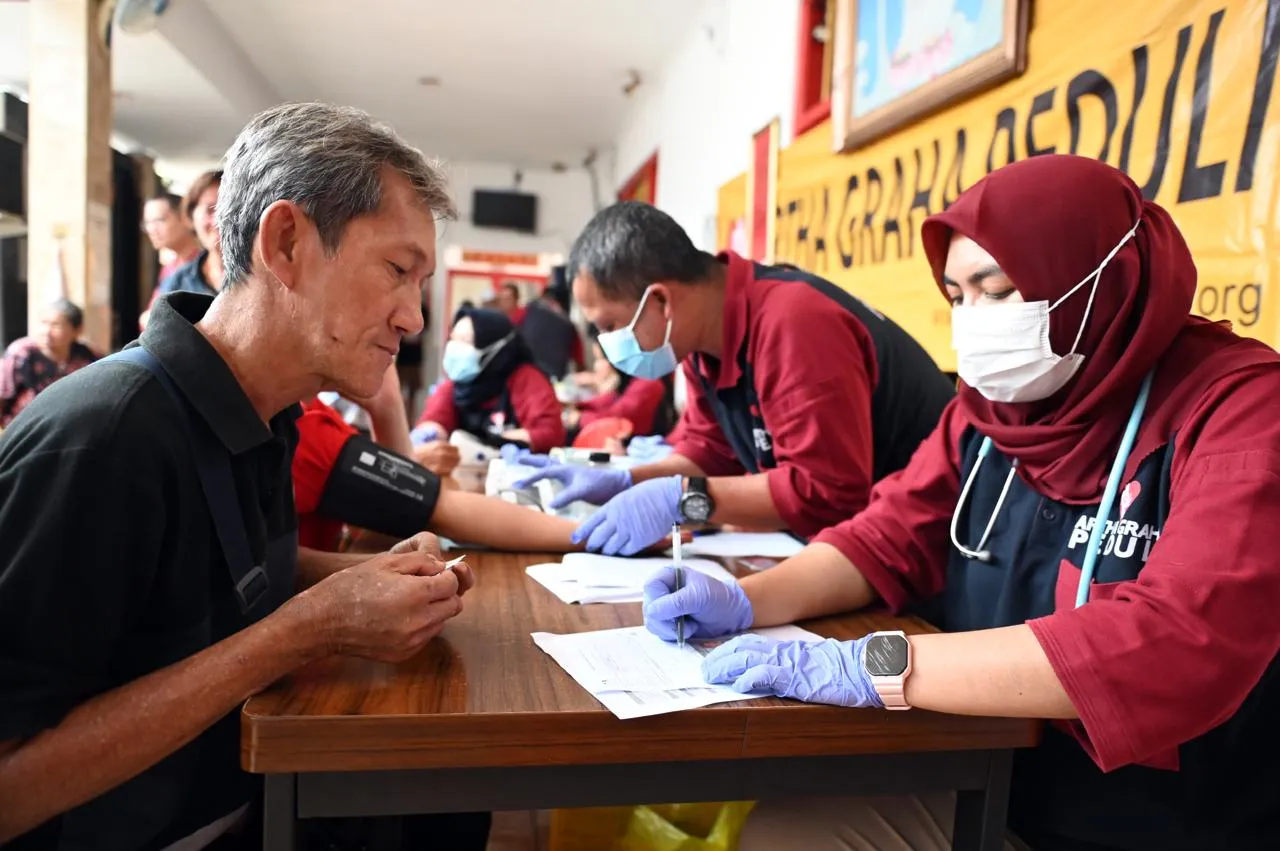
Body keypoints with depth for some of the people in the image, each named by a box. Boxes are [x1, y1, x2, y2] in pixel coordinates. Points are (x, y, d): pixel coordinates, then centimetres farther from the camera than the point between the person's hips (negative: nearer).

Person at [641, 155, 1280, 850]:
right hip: (986, 783, 5)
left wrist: (873, 666, -34)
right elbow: (891, 540, 5)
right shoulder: (991, 405, 2)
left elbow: (1177, 644, -32)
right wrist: (746, 602, -13)